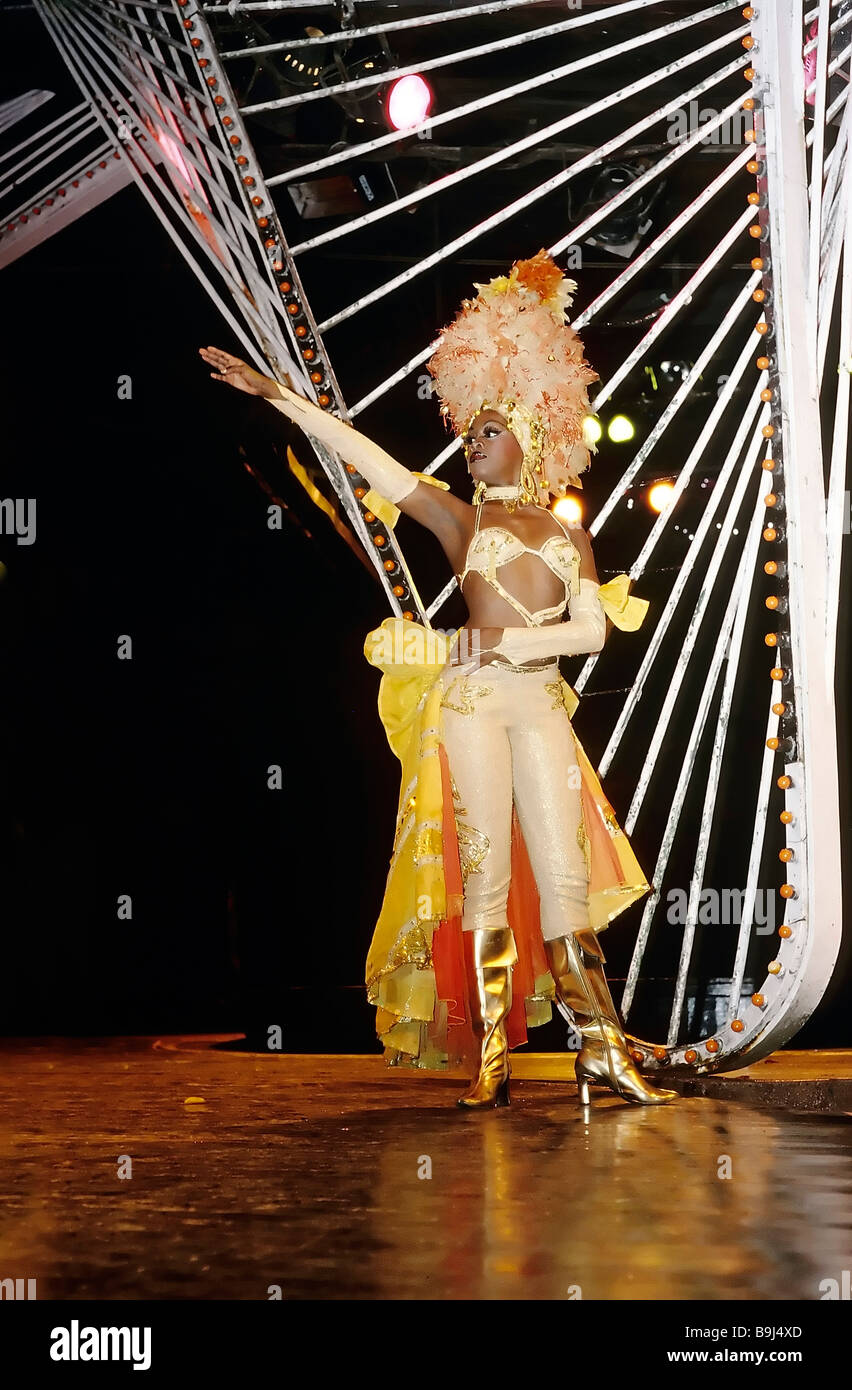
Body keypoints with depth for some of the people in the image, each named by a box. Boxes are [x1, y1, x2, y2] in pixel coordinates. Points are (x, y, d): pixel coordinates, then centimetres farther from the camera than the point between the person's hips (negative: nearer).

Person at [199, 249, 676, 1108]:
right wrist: (276, 395, 4)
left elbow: (594, 627, 5)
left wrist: (511, 641, -8)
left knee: (563, 872, -4)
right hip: (471, 700, -1)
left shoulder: (567, 534, 17)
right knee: (484, 871, -4)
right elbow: (365, 455, 8)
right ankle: (490, 1057, -2)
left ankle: (602, 1052, -5)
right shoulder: (458, 517, 13)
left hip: (543, 703, 1)